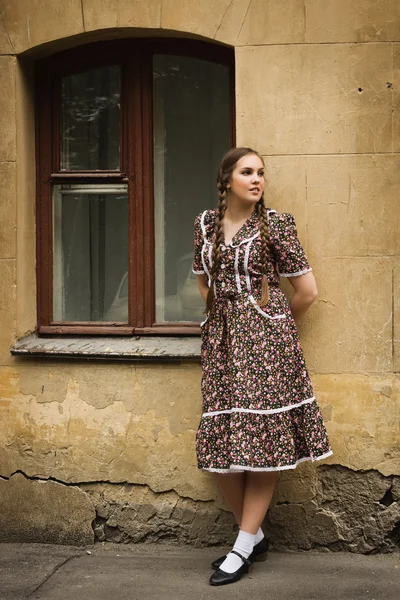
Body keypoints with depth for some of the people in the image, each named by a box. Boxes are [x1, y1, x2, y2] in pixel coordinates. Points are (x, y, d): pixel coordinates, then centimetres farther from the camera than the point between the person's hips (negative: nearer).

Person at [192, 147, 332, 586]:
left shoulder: (276, 225, -3)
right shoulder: (206, 224, 10)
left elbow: (307, 290, 1)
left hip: (265, 341, -4)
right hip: (221, 341, 4)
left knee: (263, 438, -5)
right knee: (220, 447, 1)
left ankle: (243, 547, 4)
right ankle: (254, 534, 18)